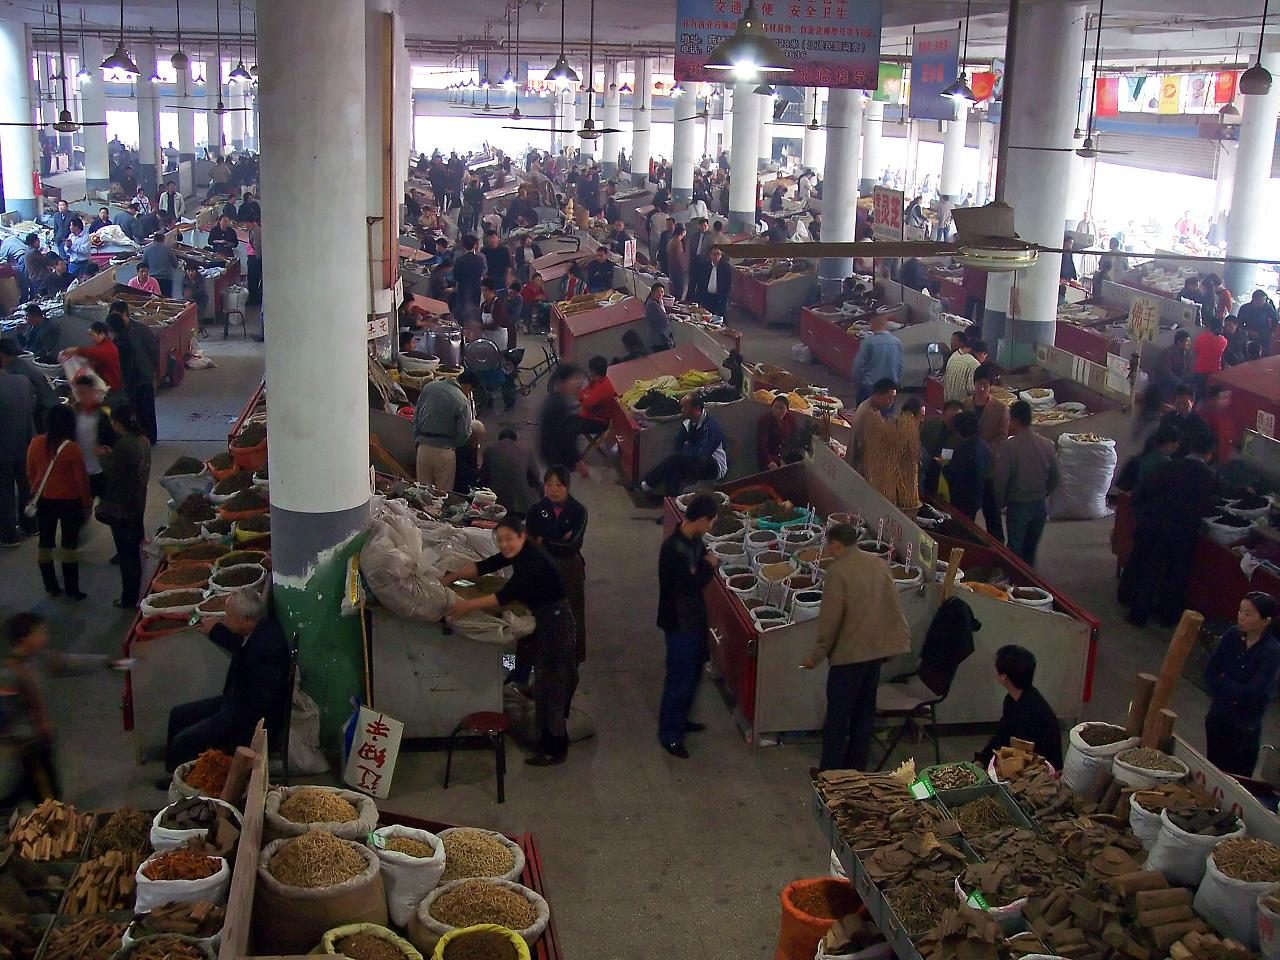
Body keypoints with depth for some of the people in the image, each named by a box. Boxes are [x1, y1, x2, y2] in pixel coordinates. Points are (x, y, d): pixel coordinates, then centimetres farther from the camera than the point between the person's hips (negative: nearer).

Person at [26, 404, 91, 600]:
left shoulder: (35, 443, -6)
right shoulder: (72, 448, -20)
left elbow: (30, 473, 5)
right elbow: (81, 478, -13)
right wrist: (87, 501, 1)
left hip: (44, 500, 4)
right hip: (69, 501, -4)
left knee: (45, 543, 14)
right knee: (69, 545, 6)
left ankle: (51, 587, 22)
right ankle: (72, 590, 10)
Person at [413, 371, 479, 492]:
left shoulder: (429, 387, 1)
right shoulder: (463, 401, -14)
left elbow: (416, 416, 8)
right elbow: (464, 434, -10)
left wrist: (418, 439, 16)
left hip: (424, 447, 5)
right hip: (444, 451, -5)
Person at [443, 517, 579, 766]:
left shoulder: (533, 560, -26)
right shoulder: (518, 553, 3)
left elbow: (506, 596, -30)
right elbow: (484, 566, 5)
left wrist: (470, 605, -31)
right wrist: (451, 577, -3)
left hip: (557, 624, -10)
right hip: (545, 622, 10)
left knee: (551, 685, -3)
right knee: (546, 682, 19)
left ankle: (555, 750, 6)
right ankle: (552, 742, 34)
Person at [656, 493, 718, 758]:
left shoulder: (693, 540, -1)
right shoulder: (674, 549, -29)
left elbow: (702, 557, 18)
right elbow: (691, 585, -28)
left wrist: (709, 562, -4)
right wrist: (709, 566, -14)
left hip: (695, 617, 9)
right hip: (680, 623, -9)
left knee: (693, 673, 22)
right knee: (679, 678, 3)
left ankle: (680, 719, 40)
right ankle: (669, 734, 17)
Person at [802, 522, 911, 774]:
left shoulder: (837, 572, -17)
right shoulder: (880, 564, 4)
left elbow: (830, 619, -17)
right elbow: (894, 606, 7)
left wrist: (817, 656, -8)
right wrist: (900, 639, 16)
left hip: (848, 653, -7)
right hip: (876, 649, 7)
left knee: (838, 716, 4)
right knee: (864, 711, 16)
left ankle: (829, 771, 11)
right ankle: (856, 769, 24)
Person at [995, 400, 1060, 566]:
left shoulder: (1008, 447, -19)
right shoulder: (1047, 444, -4)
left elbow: (1000, 481, -17)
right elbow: (1054, 478, 5)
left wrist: (998, 504, 0)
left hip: (1018, 506, -5)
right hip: (1041, 505, 5)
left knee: (1015, 551, 7)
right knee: (1031, 548, 18)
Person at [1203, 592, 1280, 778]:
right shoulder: (1233, 635, -6)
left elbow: (1252, 693, -23)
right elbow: (1209, 672, -2)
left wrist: (1222, 682, -10)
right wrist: (1232, 690, -16)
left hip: (1244, 726, -5)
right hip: (1218, 716, 5)